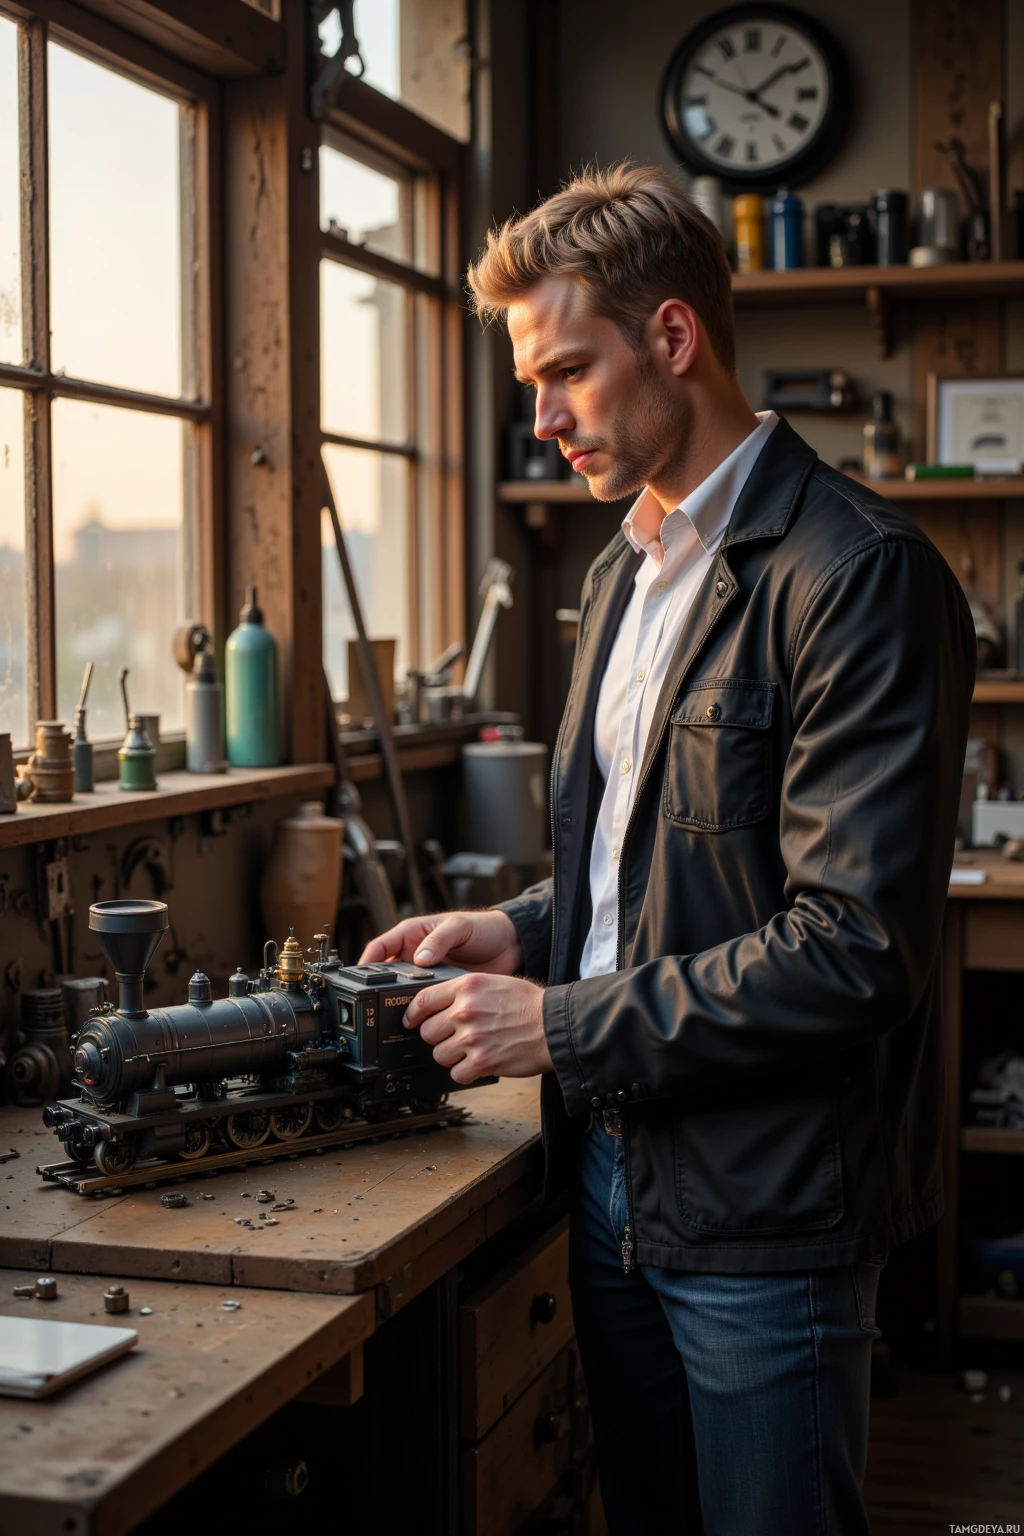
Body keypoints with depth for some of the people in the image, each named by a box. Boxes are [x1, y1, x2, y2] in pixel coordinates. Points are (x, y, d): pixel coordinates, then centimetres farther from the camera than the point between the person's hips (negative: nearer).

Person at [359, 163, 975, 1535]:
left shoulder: (861, 575, -18)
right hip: (617, 1165, 8)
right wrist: (527, 930, 4)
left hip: (765, 1213, -8)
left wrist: (565, 1026, -19)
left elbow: (855, 947, -24)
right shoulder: (625, 571, 12)